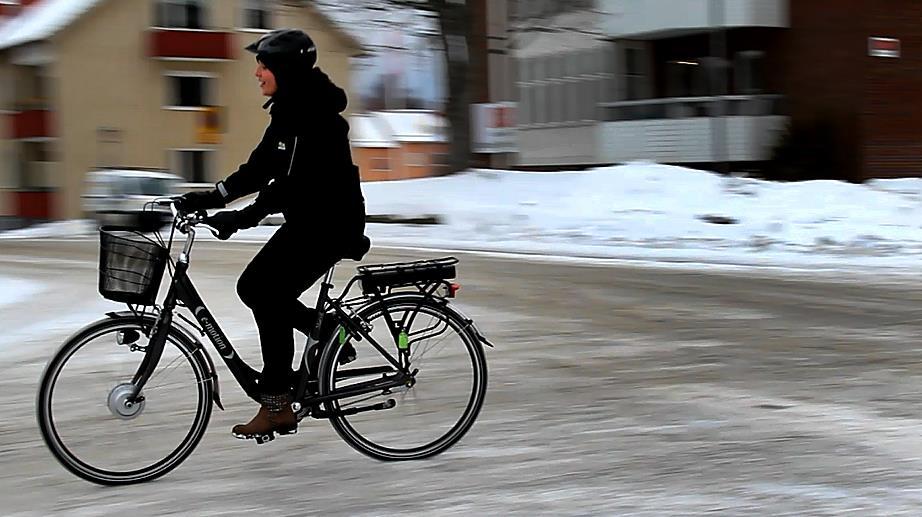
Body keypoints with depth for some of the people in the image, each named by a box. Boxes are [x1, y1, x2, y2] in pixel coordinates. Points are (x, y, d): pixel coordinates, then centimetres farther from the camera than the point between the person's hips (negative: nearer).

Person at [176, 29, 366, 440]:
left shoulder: (314, 114, -20)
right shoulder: (288, 111, 10)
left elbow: (293, 182, -27)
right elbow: (259, 170, 10)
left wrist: (242, 218, -31)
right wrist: (205, 199, 1)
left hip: (331, 222, -10)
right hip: (307, 221, 10)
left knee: (270, 297, -13)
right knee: (253, 288, 7)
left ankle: (277, 405, -6)